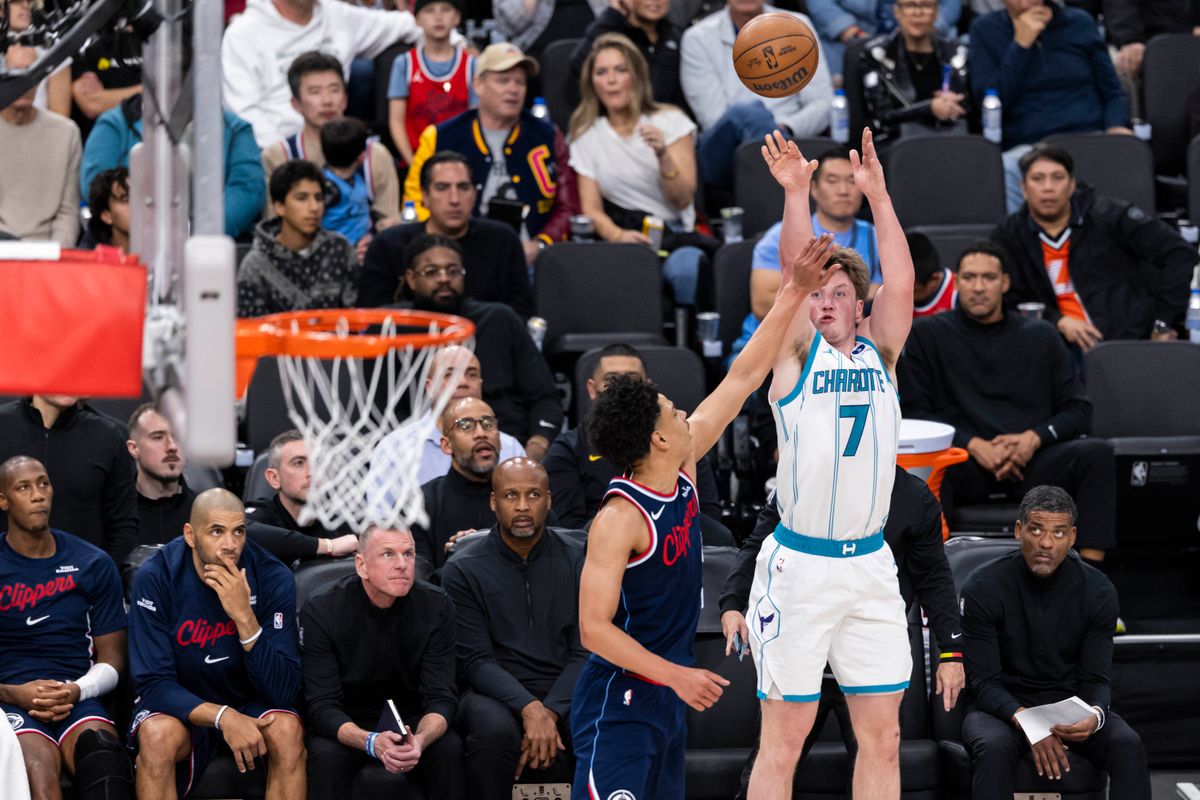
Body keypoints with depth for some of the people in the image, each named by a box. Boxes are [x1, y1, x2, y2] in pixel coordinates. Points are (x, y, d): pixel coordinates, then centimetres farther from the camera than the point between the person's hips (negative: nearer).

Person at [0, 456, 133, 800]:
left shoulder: (93, 565, 14)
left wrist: (77, 690, -7)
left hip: (77, 699, 2)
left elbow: (111, 661, 15)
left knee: (104, 757, -36)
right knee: (39, 769, -37)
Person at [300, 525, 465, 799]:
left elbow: (441, 697, -13)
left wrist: (420, 740, -38)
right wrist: (371, 743, -41)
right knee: (327, 756, -34)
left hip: (411, 722, 2)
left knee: (449, 749, -29)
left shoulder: (437, 607, -10)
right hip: (345, 726, -2)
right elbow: (322, 706, -20)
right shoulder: (320, 611, -16)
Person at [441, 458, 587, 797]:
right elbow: (477, 661, -6)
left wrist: (550, 712, -17)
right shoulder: (463, 569, 1)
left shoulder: (577, 559, 5)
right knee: (494, 730, -37)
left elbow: (585, 652, 1)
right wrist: (530, 709, -23)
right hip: (497, 693, -1)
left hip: (566, 693, 1)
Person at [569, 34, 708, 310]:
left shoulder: (670, 121, 9)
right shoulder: (587, 137, 14)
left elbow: (683, 199, 0)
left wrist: (663, 155, -18)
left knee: (684, 268, -38)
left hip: (674, 233, -1)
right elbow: (591, 209, 5)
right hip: (620, 235, 1)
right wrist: (618, 235, -18)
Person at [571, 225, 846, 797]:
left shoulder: (683, 470, 3)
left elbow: (742, 380, 8)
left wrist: (791, 297, 5)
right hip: (620, 701, -9)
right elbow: (594, 628, -21)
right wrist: (677, 676, -23)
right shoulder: (619, 519, -20)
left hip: (666, 695, 10)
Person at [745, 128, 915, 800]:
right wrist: (796, 193, -20)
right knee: (785, 739, -2)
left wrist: (878, 196, -8)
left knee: (883, 738, 5)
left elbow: (901, 284, -3)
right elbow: (795, 270, -11)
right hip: (800, 566, -4)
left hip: (872, 567, 4)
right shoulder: (797, 354, 2)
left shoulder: (879, 354, 11)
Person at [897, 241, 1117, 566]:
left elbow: (1078, 410, 14)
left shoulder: (1039, 336, 19)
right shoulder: (927, 335, 14)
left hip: (1030, 463, 2)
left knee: (1096, 452, -27)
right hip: (964, 461, -2)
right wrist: (973, 444, -10)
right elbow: (913, 412, 5)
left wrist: (1035, 438, -7)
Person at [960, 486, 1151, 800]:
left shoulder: (1097, 591, -5)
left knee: (1128, 747, -27)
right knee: (993, 748, -37)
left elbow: (1096, 679, -4)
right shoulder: (982, 588, -11)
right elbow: (985, 682, -12)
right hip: (1003, 708, -2)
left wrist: (1094, 715, -29)